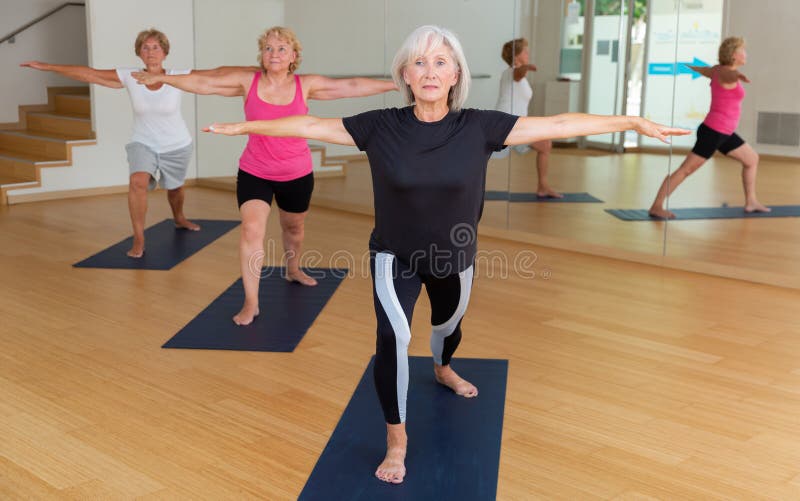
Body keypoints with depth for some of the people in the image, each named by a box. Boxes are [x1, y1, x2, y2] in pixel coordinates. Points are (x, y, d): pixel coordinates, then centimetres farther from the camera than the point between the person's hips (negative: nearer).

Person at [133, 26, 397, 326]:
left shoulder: (306, 85, -7)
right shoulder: (248, 82, -7)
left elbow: (351, 87, -8)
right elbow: (203, 83, -6)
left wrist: (395, 85, -10)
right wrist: (160, 78, -8)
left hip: (297, 175, 2)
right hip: (254, 174, -1)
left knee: (294, 227, 22)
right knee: (252, 229, -16)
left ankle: (293, 270, 53)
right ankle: (250, 303, -9)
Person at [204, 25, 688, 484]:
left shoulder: (479, 127, -19)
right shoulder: (381, 126, -18)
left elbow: (558, 124, -18)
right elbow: (311, 125, -10)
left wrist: (635, 122, -17)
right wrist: (245, 127, -6)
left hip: (454, 258, 2)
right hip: (394, 257, -2)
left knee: (449, 325, 27)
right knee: (394, 336, -23)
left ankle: (443, 369, 64)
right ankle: (396, 439, -4)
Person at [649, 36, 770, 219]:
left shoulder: (717, 70, 11)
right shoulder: (726, 72, -17)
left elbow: (700, 69, 33)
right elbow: (731, 75, -44)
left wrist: (687, 66, 55)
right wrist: (738, 76, -68)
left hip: (723, 133, 11)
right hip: (713, 131, -11)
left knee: (752, 159, 18)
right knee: (686, 169, -11)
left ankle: (751, 202, 26)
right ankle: (656, 207, -11)